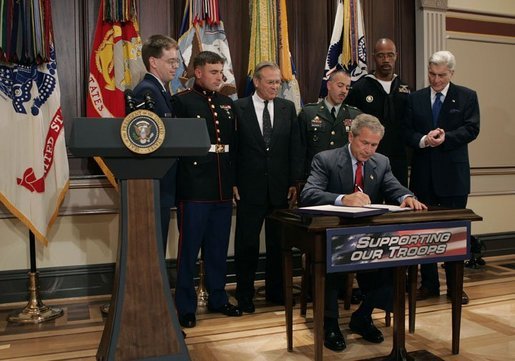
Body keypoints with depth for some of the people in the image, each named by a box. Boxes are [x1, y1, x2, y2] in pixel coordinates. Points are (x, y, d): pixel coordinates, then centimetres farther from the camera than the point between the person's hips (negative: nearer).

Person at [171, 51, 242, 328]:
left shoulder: (227, 104, 16)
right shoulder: (181, 101, -2)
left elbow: (233, 144, 16)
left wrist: (234, 181, 12)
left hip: (223, 189, 6)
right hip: (194, 189, -6)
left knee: (219, 248, 14)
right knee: (189, 248, 3)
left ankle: (217, 298, 28)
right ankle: (185, 307, 15)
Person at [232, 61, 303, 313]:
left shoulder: (288, 108, 7)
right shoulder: (238, 108, -1)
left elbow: (295, 147, 6)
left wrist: (294, 182, 1)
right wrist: (232, 182, -6)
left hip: (280, 188, 3)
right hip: (250, 188, -3)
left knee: (278, 243, 11)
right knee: (247, 244, 4)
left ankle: (276, 291, 27)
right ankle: (244, 294, 19)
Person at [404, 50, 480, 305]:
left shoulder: (467, 96, 4)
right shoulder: (415, 98, 10)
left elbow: (471, 129, -6)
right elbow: (407, 132, 3)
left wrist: (446, 138, -20)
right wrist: (423, 140, -16)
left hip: (453, 173, -2)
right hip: (423, 173, 2)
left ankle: (455, 285, 16)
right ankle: (429, 283, 20)